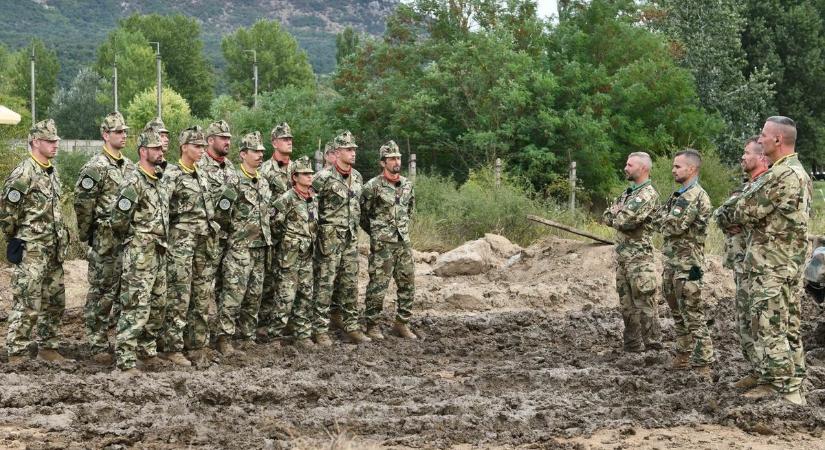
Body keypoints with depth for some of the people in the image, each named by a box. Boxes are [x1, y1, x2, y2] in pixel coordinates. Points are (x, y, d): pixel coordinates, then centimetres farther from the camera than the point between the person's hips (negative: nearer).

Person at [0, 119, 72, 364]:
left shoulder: (52, 172, 12)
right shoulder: (23, 174, -15)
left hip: (54, 250, 9)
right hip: (30, 252, -9)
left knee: (55, 302, 13)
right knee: (27, 305, -7)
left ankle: (48, 348, 23)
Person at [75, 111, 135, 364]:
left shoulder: (130, 167, 13)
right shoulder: (95, 167, -11)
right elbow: (82, 204, -12)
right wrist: (86, 235, -6)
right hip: (106, 242, -7)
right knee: (101, 294, -3)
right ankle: (97, 346, 2)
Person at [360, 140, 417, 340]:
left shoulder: (407, 185, 9)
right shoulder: (373, 187, -10)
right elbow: (362, 214, -2)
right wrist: (376, 232, 5)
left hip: (404, 242, 6)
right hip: (382, 244, -6)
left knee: (408, 284, 7)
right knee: (378, 286, -5)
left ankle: (402, 324, 18)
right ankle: (373, 326, 4)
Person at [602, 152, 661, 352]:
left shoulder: (648, 194, -12)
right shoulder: (628, 192, 17)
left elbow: (627, 221, -21)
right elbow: (607, 216, 14)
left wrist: (616, 218, 0)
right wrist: (620, 218, -6)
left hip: (639, 255, -9)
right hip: (621, 254, 9)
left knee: (644, 303, -8)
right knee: (626, 303, 11)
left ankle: (653, 346, -5)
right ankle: (632, 345, 16)